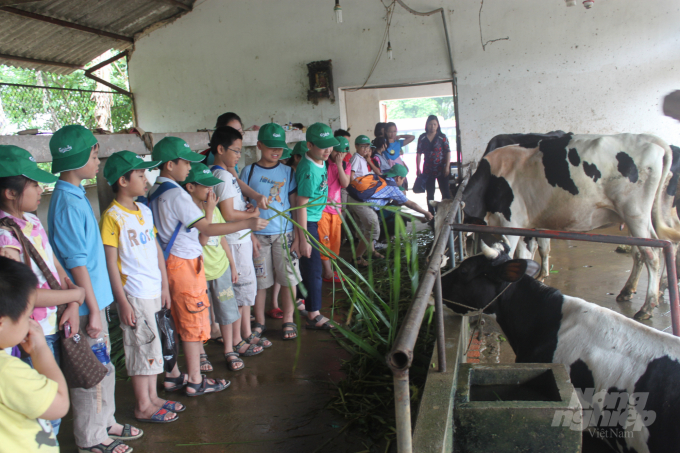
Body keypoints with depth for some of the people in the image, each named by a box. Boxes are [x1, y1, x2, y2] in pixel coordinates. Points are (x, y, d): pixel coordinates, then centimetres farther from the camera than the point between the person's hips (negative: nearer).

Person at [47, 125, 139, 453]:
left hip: (93, 299, 9)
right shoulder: (68, 203, -21)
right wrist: (92, 309, -18)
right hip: (85, 304, -9)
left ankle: (104, 423, 36)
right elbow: (76, 263, -21)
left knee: (104, 366, 20)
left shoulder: (74, 196, 9)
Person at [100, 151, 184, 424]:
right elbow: (111, 263, -14)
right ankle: (143, 406, 17)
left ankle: (152, 398, 29)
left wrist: (165, 286, 12)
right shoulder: (112, 217, -13)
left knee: (151, 347, 15)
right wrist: (123, 302, -15)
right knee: (142, 347, 2)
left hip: (154, 291, 7)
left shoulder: (144, 211, 10)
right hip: (134, 294, -7)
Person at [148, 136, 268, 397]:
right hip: (185, 264, -9)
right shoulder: (177, 195, -19)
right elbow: (208, 229, -24)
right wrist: (248, 224, -24)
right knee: (193, 323, 2)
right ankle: (195, 381, 13)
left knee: (173, 323, 16)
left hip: (168, 264, 9)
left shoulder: (154, 193, 9)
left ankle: (172, 375, 28)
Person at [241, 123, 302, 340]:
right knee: (260, 281, 7)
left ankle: (288, 320, 22)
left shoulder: (287, 172, 5)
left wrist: (297, 235, 0)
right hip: (258, 234, -1)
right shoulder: (248, 172, 1)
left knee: (289, 278, 5)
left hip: (285, 233, 1)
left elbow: (295, 205, 5)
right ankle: (259, 322, 22)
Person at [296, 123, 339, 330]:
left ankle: (301, 301, 36)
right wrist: (304, 239, -23)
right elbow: (301, 205, -24)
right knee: (313, 268, -2)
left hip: (313, 220, 9)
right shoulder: (309, 170, -25)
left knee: (308, 265, 20)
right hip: (306, 223, -9)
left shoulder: (320, 162, 4)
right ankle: (314, 316, 7)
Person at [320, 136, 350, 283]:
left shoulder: (346, 166, 10)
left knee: (335, 239, 10)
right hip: (322, 207, -6)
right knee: (324, 239, -7)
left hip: (336, 207, 6)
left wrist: (339, 165, -13)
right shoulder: (323, 163, -5)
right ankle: (328, 272, -3)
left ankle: (331, 269, 21)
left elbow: (345, 184, -7)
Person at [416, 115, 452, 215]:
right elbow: (419, 154, 5)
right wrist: (418, 168, -1)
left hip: (441, 168, -2)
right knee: (430, 193, 7)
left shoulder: (442, 137, -1)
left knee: (445, 191, -3)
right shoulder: (422, 138, 5)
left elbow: (448, 152, -3)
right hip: (428, 169, 2)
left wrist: (447, 166, -11)